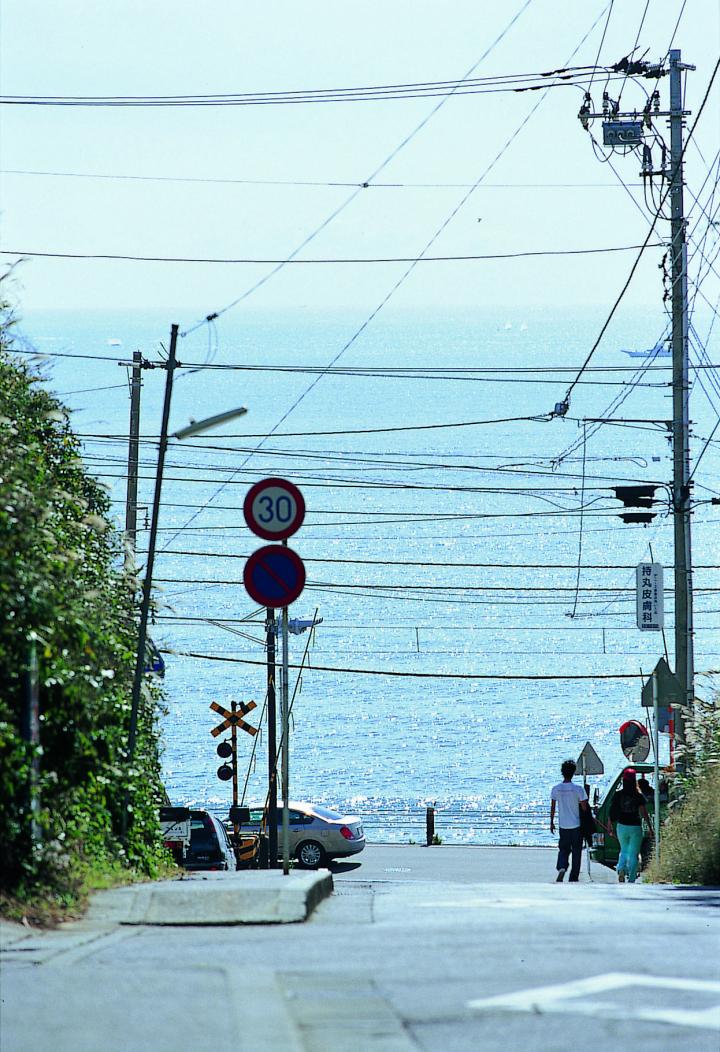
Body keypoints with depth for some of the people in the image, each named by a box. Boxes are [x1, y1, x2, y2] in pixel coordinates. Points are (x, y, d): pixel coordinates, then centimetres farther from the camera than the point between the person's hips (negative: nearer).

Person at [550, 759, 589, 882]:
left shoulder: (556, 789, -3)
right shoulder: (578, 789, -12)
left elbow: (552, 807, 3)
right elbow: (584, 808, -9)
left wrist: (552, 822, 13)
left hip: (563, 825, 2)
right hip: (577, 825, -2)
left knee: (563, 849, 12)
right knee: (576, 851, 9)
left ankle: (561, 868, -16)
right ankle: (574, 877, 12)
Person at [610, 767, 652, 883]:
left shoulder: (618, 795, -3)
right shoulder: (638, 796, -8)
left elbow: (612, 812, -1)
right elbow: (644, 813, -9)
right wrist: (649, 827, -1)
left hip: (622, 826, 2)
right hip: (635, 827, -2)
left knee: (624, 850, 21)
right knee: (633, 853, 6)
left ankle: (621, 869, -5)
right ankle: (632, 879, 2)